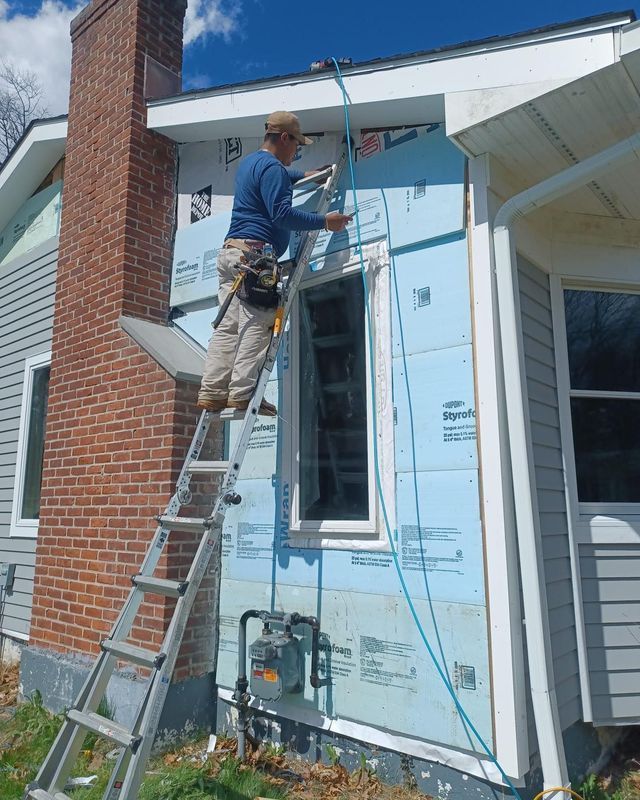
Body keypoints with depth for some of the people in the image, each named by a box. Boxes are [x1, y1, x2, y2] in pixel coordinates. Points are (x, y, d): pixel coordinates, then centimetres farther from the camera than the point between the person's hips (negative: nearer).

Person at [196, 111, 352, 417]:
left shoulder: (250, 162, 28)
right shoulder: (271, 167, -4)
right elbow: (282, 214, -15)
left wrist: (303, 176, 58)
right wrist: (324, 221, -9)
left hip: (230, 252, 10)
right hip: (253, 254, -9)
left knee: (227, 327, 2)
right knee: (256, 325, -11)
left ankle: (212, 392, -1)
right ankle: (242, 392, -15)